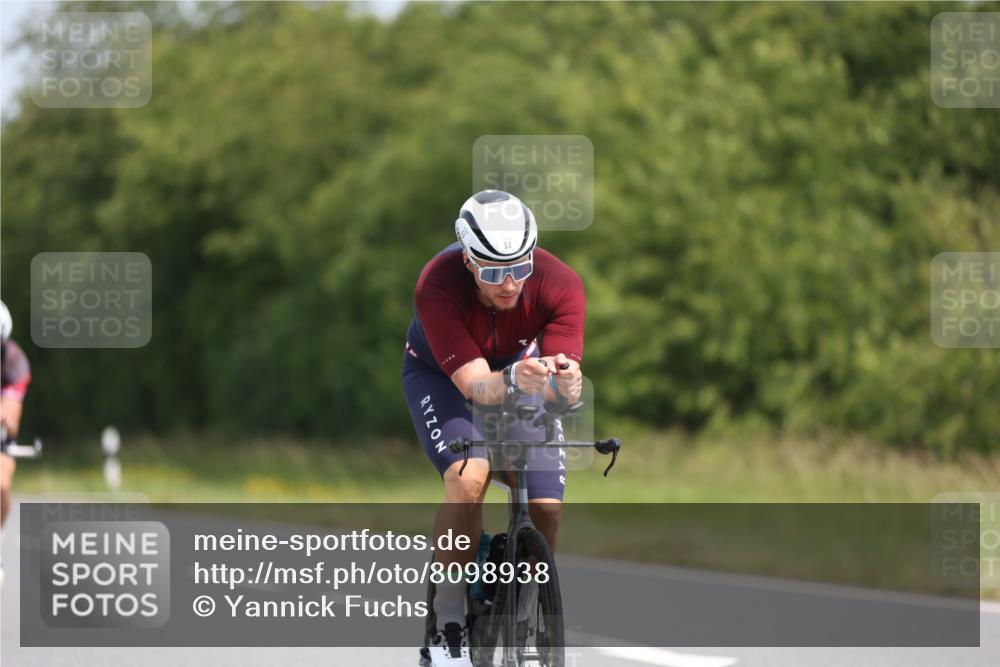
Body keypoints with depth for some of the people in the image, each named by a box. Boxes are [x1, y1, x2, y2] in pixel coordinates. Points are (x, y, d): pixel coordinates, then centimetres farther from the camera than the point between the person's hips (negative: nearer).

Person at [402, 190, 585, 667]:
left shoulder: (560, 284, -31)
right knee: (469, 478, -30)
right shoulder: (437, 285, -37)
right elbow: (475, 385, -41)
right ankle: (445, 625, -19)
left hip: (522, 374, 3)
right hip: (440, 373, -2)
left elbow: (566, 374, -37)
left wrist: (566, 383, -61)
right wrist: (512, 380, -63)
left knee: (545, 511, -11)